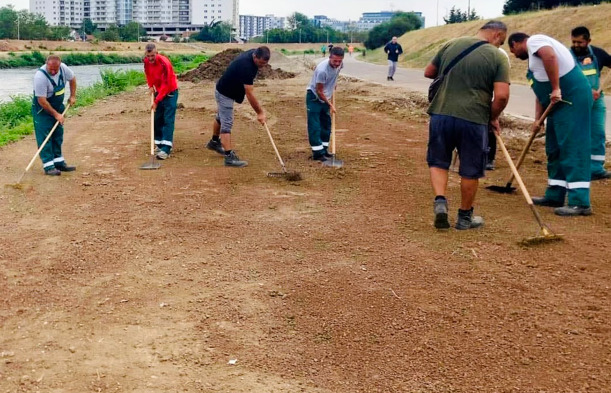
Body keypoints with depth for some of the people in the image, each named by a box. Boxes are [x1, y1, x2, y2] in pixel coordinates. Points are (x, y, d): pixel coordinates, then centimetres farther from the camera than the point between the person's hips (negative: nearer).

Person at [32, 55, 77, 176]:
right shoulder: (40, 76, -31)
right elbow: (42, 101, -27)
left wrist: (72, 96, 7)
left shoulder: (63, 68, -13)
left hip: (58, 106, 7)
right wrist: (56, 114, -22)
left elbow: (72, 78, 11)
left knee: (58, 135, 12)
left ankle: (59, 162, 21)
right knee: (45, 137, -8)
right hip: (42, 109, -7)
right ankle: (48, 166, -8)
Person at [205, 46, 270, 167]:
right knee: (227, 124, -13)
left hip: (226, 91, 9)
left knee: (221, 118, 26)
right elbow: (250, 94, -34)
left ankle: (214, 142, 46)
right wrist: (260, 112, -28)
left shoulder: (254, 53, -10)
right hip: (225, 94, -9)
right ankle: (229, 157, -17)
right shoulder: (246, 66, -37)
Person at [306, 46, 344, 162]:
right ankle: (317, 152, -5)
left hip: (325, 97, 8)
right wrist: (330, 105, -18)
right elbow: (319, 91, -23)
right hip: (314, 97, -7)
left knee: (326, 125, 11)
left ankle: (324, 150, 20)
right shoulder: (322, 69, -33)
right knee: (315, 126, -8)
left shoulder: (340, 64, -12)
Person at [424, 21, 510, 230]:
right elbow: (502, 96, -12)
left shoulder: (451, 45, 7)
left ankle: (440, 201, -1)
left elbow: (428, 72, 17)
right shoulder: (497, 57, -4)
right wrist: (493, 118, 5)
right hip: (473, 119, -3)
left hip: (441, 114, 3)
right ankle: (465, 217, 25)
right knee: (470, 171, 13)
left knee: (438, 162, 20)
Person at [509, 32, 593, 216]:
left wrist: (555, 89, -28)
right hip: (559, 102, 11)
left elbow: (550, 56, -29)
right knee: (555, 149, 15)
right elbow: (541, 91, 23)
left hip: (572, 98, -11)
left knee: (572, 149, -13)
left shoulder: (534, 40, -6)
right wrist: (537, 119, 18)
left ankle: (580, 203, -14)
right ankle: (554, 196, 23)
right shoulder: (535, 55, 24)